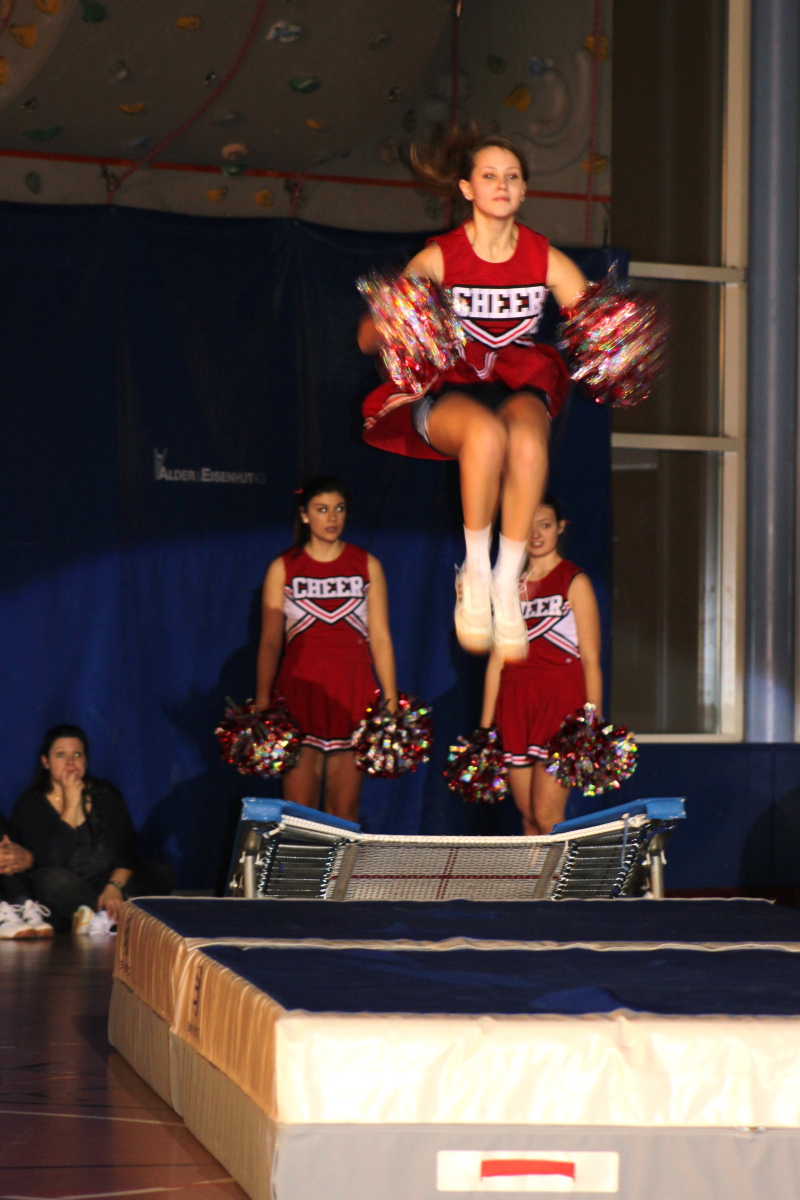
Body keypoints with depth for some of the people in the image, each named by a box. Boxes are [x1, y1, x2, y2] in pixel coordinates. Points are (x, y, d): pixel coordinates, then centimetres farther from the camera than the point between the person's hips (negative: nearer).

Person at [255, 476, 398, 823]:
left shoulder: (367, 566, 9)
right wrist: (262, 702, -7)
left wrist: (391, 702, 0)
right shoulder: (283, 569, 7)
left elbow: (380, 637, 7)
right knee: (298, 812, -6)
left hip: (353, 694, 1)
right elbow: (270, 641, 4)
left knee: (345, 812, 0)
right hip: (299, 690, -1)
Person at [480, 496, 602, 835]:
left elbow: (590, 658, -2)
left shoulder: (574, 582, 2)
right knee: (528, 818, 4)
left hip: (561, 703, -5)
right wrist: (485, 726, 11)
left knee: (547, 817, -14)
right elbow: (497, 658, 15)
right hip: (514, 704, 5)